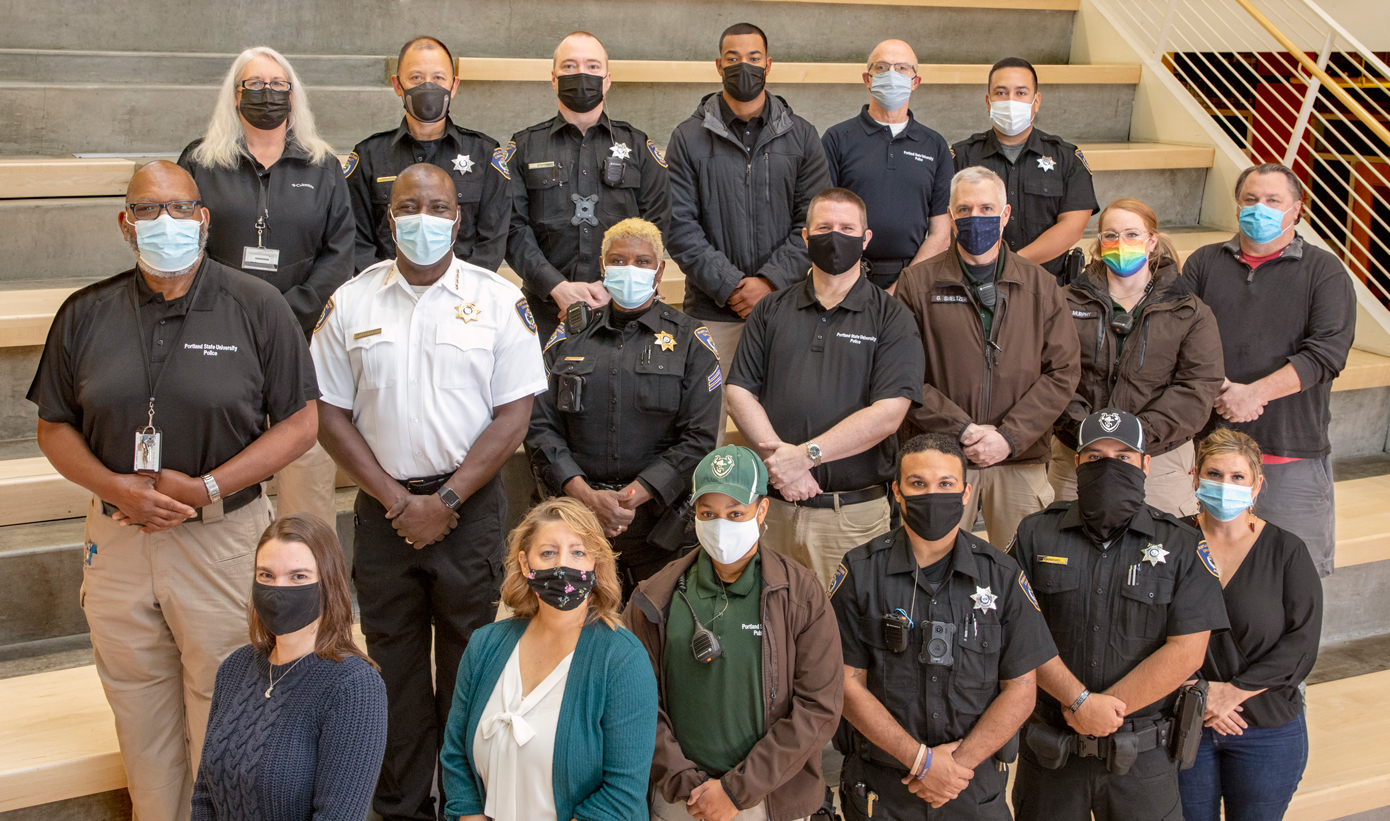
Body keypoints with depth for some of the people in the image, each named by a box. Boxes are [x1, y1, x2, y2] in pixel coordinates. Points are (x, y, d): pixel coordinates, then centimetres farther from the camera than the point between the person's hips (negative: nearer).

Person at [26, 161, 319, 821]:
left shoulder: (256, 308, -4)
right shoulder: (85, 314, 5)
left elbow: (302, 421, -5)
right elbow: (54, 427, 9)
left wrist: (207, 488, -14)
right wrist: (116, 487, -10)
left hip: (224, 538, -3)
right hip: (118, 538, 3)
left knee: (223, 714, 5)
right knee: (139, 712, 15)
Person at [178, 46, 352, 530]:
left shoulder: (323, 168, 11)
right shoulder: (200, 163, 11)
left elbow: (339, 251, 4)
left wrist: (285, 317, -8)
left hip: (302, 340, 0)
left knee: (310, 462, -3)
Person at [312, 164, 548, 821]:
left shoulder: (499, 300, -1)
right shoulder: (351, 302, 5)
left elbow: (514, 414, -4)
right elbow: (329, 414, 4)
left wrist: (446, 501, -10)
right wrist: (397, 500, -5)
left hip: (471, 507, -2)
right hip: (383, 508, 2)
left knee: (468, 665, 4)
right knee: (394, 665, 8)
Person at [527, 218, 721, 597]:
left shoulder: (690, 341, 4)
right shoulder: (568, 338, 11)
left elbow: (699, 438, -3)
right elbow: (540, 426, 5)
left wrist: (633, 496, -13)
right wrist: (586, 495, -10)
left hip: (659, 525, -2)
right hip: (577, 519, 2)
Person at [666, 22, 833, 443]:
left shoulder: (801, 136, 9)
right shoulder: (688, 138, 5)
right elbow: (680, 227, -2)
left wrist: (771, 280, -10)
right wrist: (728, 286, -10)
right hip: (711, 310, -1)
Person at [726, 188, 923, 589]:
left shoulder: (891, 318, 2)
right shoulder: (771, 311, 13)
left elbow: (887, 414, -9)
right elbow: (740, 392, 6)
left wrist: (804, 455, -14)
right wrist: (777, 455, -10)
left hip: (856, 512, -2)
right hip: (774, 507, 3)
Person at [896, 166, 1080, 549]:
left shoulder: (1039, 285, 8)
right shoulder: (917, 283, 2)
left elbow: (1064, 370, 2)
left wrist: (1009, 437, -9)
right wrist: (962, 428, -12)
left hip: (1021, 461, 2)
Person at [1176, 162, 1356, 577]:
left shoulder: (1325, 271, 5)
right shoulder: (1204, 263, 12)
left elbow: (1326, 351, -8)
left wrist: (1252, 393, -16)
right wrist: (1215, 389, -14)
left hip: (1294, 452, -2)